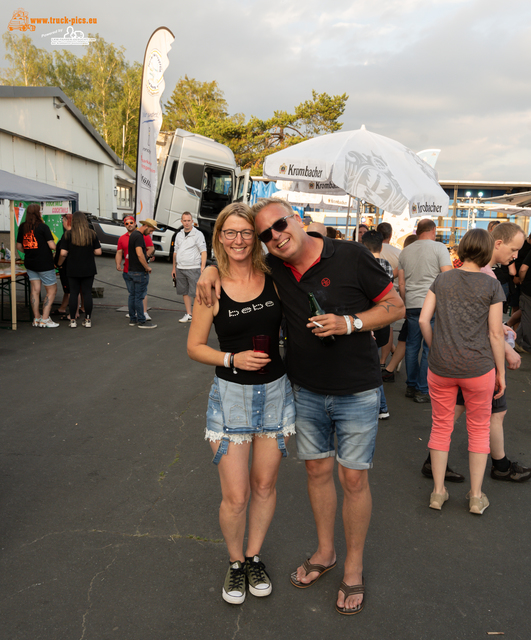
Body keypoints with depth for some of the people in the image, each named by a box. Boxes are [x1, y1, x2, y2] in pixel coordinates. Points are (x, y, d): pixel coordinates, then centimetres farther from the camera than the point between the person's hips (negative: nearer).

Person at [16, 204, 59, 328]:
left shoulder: (22, 227, 5)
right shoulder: (43, 227, -13)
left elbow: (19, 246, 11)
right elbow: (52, 246, -16)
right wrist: (56, 248, 5)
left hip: (29, 263, 6)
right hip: (44, 263, -6)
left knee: (35, 290, 10)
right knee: (52, 290, 4)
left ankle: (36, 318, 14)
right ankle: (45, 319, -1)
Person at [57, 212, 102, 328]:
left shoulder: (68, 234, -5)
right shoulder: (92, 234, -1)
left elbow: (63, 253, -8)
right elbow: (98, 252, -1)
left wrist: (59, 263, 10)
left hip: (73, 269, -1)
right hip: (88, 269, 1)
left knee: (73, 294, 6)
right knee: (87, 293, 6)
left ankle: (73, 320, 9)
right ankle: (88, 320, 8)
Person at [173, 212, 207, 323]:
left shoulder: (198, 234, -2)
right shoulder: (179, 235, 15)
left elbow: (203, 252, -6)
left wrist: (202, 267, -14)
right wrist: (174, 268, 18)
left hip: (193, 268, -6)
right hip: (180, 269, 6)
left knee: (196, 293, -7)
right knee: (184, 292, 9)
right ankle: (188, 314, 18)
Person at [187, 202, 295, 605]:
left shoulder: (274, 277, -4)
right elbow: (195, 347, -3)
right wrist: (233, 359, -16)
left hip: (274, 391, 2)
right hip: (231, 394, -2)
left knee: (265, 485, 14)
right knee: (236, 495, 1)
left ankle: (255, 556, 39)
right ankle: (235, 562, 31)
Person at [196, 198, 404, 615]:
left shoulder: (351, 257, -14)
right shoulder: (274, 270, -1)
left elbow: (395, 306, -8)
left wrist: (349, 323, -22)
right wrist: (212, 271, -3)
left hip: (356, 392, -4)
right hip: (306, 392, 4)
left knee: (353, 477, 5)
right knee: (317, 469, 15)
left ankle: (354, 568, 26)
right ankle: (325, 552, 38)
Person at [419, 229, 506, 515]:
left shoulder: (442, 280, 1)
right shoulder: (491, 285, -6)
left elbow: (423, 319, -3)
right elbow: (495, 334, -6)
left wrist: (436, 348, 11)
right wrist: (501, 372, 4)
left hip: (440, 367, 2)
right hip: (478, 368, -2)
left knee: (440, 428, 14)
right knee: (479, 430, 15)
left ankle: (438, 491, 24)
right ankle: (476, 496, 24)